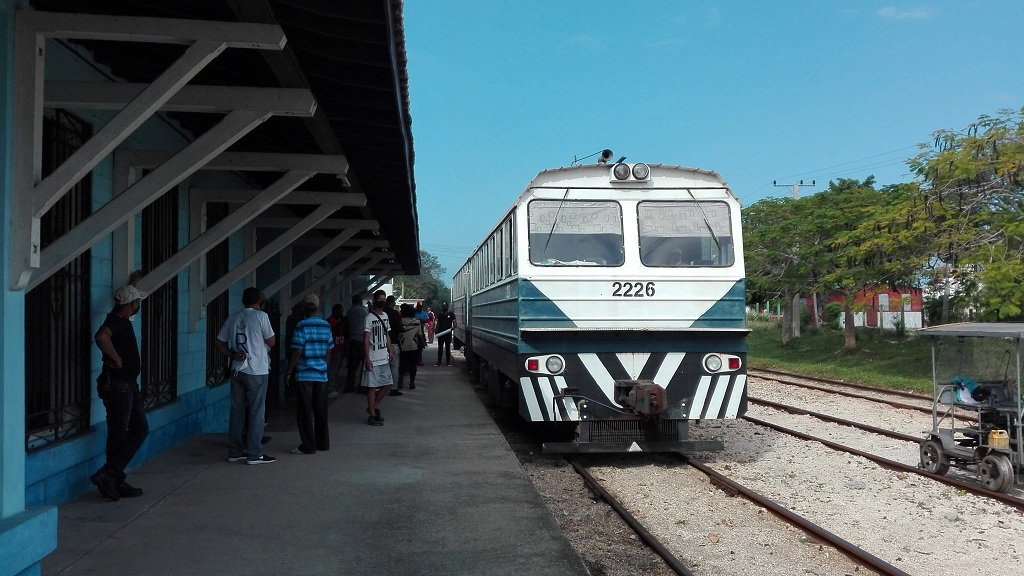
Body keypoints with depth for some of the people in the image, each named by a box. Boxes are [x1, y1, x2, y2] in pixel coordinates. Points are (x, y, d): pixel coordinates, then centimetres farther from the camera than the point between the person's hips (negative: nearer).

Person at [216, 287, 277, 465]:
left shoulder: (233, 318, 8)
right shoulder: (261, 316, -8)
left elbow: (219, 342, 8)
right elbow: (271, 342, -4)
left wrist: (232, 354, 6)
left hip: (237, 370, 6)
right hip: (257, 371, -6)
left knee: (237, 410, 11)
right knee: (256, 412, 0)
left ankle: (235, 451, 16)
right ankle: (254, 454, 1)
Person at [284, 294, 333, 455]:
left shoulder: (302, 326, -10)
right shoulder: (326, 326, 5)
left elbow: (297, 351, -13)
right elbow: (329, 351, 10)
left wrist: (289, 369, -3)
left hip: (304, 375, -5)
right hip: (321, 375, 5)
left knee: (305, 412, 1)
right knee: (321, 411, 13)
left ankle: (308, 446, 3)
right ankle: (323, 443, 20)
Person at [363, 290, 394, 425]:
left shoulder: (385, 316, 12)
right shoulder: (369, 317, -11)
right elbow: (366, 339, -14)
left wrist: (390, 353, 13)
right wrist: (367, 359, -18)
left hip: (384, 358, 8)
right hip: (373, 359, -8)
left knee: (387, 385, 11)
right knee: (372, 386, -2)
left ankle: (373, 407, 26)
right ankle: (372, 415, 5)